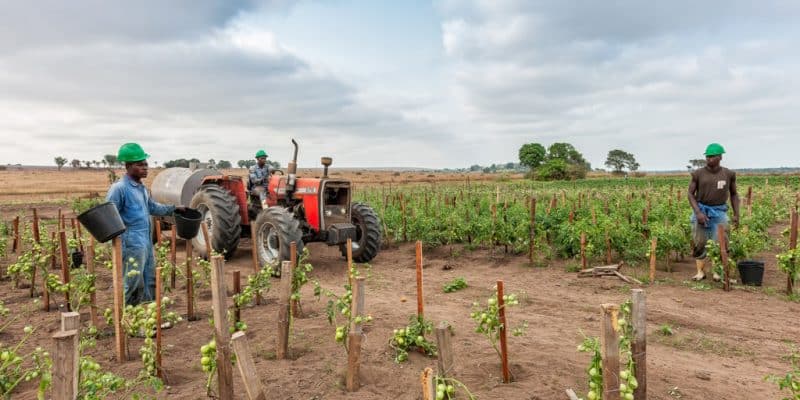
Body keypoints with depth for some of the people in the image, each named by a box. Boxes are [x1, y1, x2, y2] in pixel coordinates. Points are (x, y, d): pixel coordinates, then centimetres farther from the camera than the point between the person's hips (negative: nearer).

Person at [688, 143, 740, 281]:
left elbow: (734, 194, 9)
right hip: (701, 210, 0)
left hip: (719, 212, 0)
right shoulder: (698, 174, -6)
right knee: (699, 242, -2)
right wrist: (698, 212, -16)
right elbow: (690, 194, -4)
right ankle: (700, 271, 8)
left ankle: (718, 271, 7)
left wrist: (736, 214, 1)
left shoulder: (729, 174, -2)